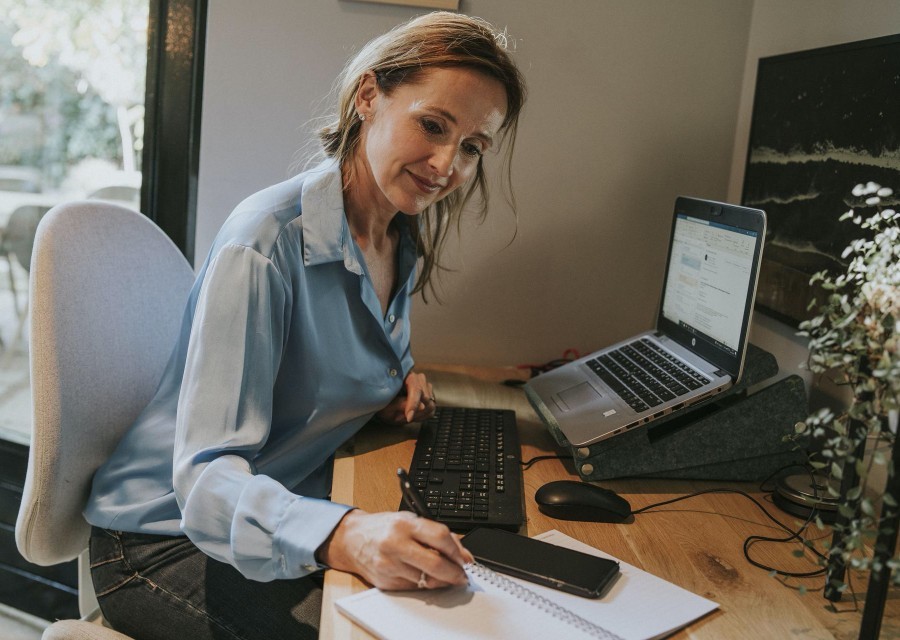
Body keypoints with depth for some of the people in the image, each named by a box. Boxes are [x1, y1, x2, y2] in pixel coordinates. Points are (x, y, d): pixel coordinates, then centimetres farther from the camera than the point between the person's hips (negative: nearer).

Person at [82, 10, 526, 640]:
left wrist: (399, 381, -3)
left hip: (296, 503, 7)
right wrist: (345, 537, -47)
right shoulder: (264, 245, -25)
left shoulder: (404, 243, 1)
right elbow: (207, 477, -29)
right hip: (171, 536, -6)